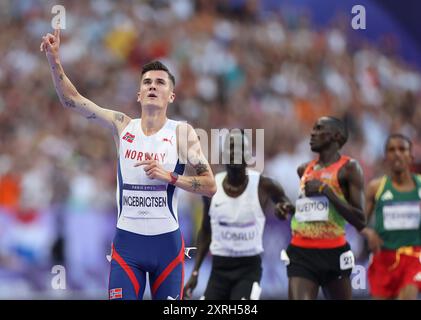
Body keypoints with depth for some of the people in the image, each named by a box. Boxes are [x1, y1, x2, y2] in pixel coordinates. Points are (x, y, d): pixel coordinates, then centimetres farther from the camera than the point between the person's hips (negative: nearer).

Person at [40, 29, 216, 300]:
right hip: (127, 240, 1)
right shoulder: (122, 126, 3)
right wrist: (54, 60, -10)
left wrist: (170, 176, -18)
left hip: (167, 242, -1)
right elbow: (72, 100, 2)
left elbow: (210, 186, -5)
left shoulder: (182, 133, -3)